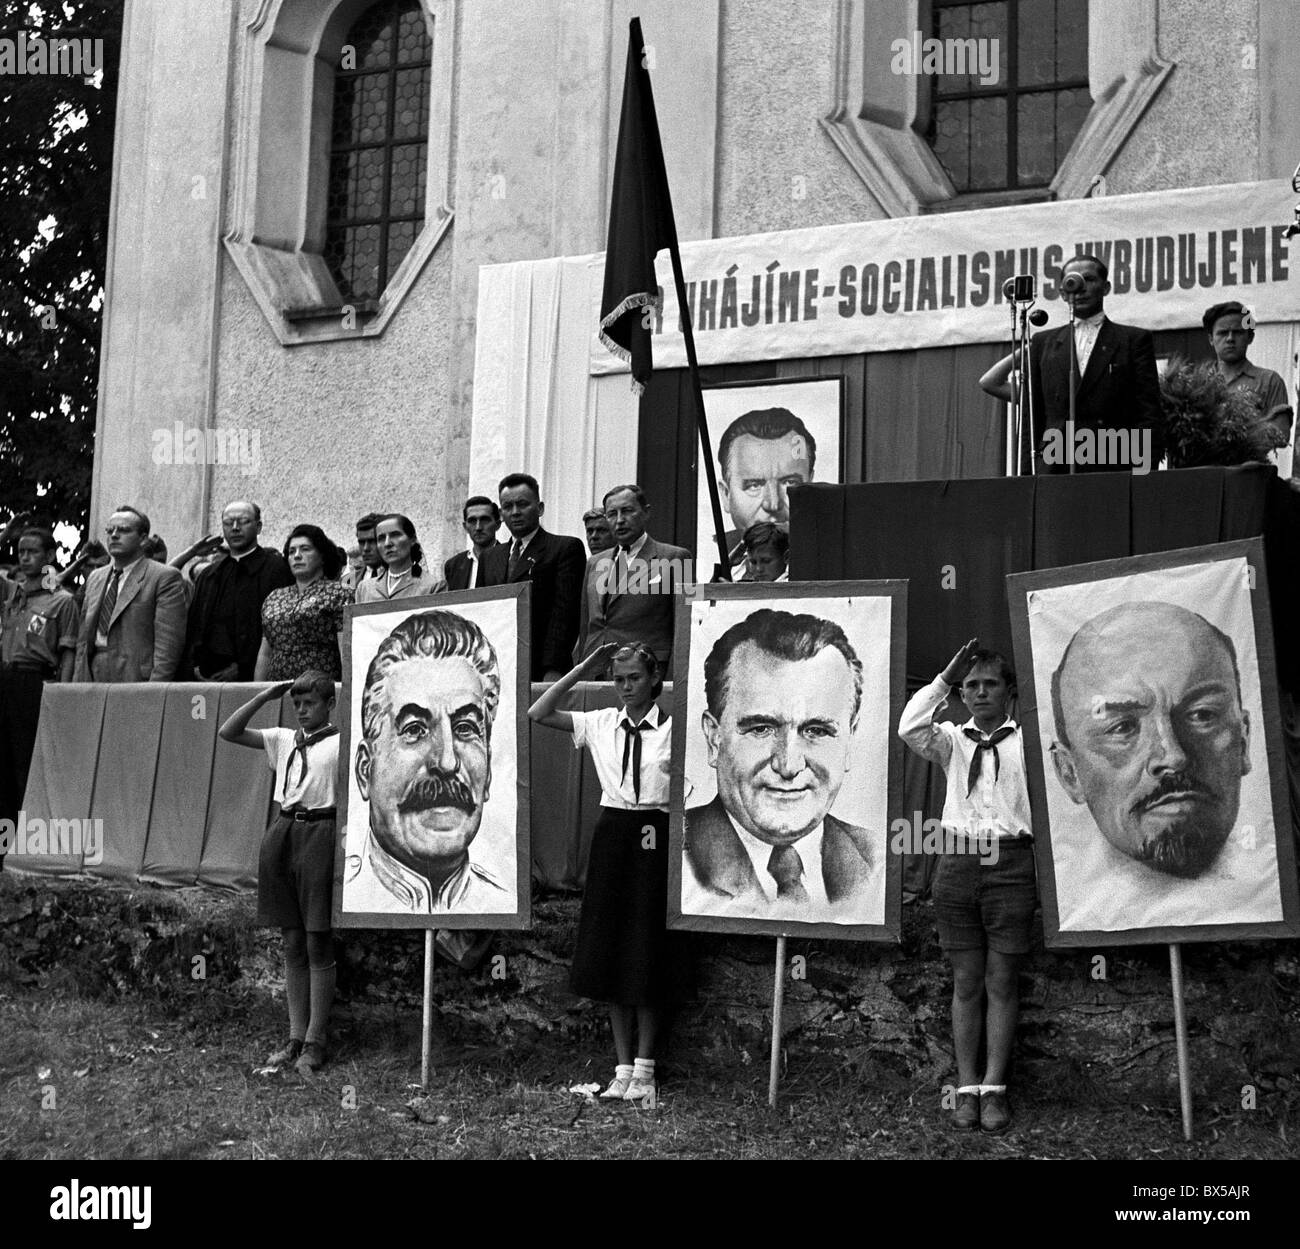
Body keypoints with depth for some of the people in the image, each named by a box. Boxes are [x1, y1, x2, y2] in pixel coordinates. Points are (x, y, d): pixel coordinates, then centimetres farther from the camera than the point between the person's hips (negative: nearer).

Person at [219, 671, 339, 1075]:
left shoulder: (342, 743, -3)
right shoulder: (283, 739, 13)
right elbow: (228, 732, 10)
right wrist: (265, 697, 5)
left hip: (319, 834, -5)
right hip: (282, 833, 5)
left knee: (318, 944, -1)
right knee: (293, 944, 10)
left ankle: (314, 1042, 5)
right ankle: (295, 1037, 17)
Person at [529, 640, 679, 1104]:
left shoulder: (673, 730, -4)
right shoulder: (601, 724, 6)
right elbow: (538, 714, 3)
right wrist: (585, 670, -1)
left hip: (653, 839, -4)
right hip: (611, 835, 4)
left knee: (647, 953, 2)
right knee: (609, 952, 6)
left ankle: (644, 1068, 13)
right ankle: (623, 1066, 15)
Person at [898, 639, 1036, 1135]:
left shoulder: (1026, 740, 8)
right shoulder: (952, 741, 12)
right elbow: (910, 728, -7)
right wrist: (945, 678, -5)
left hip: (1011, 862, -2)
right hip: (958, 862, 2)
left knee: (1002, 982, 1)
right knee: (966, 981, 5)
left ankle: (994, 1088, 6)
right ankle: (967, 1089, 7)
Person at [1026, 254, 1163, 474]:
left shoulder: (1134, 340, 11)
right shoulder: (1043, 342, 18)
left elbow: (1149, 414, 4)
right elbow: (1033, 415, 15)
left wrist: (1145, 467, -8)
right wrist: (1027, 471, 5)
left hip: (1113, 468, -2)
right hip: (1053, 466, 2)